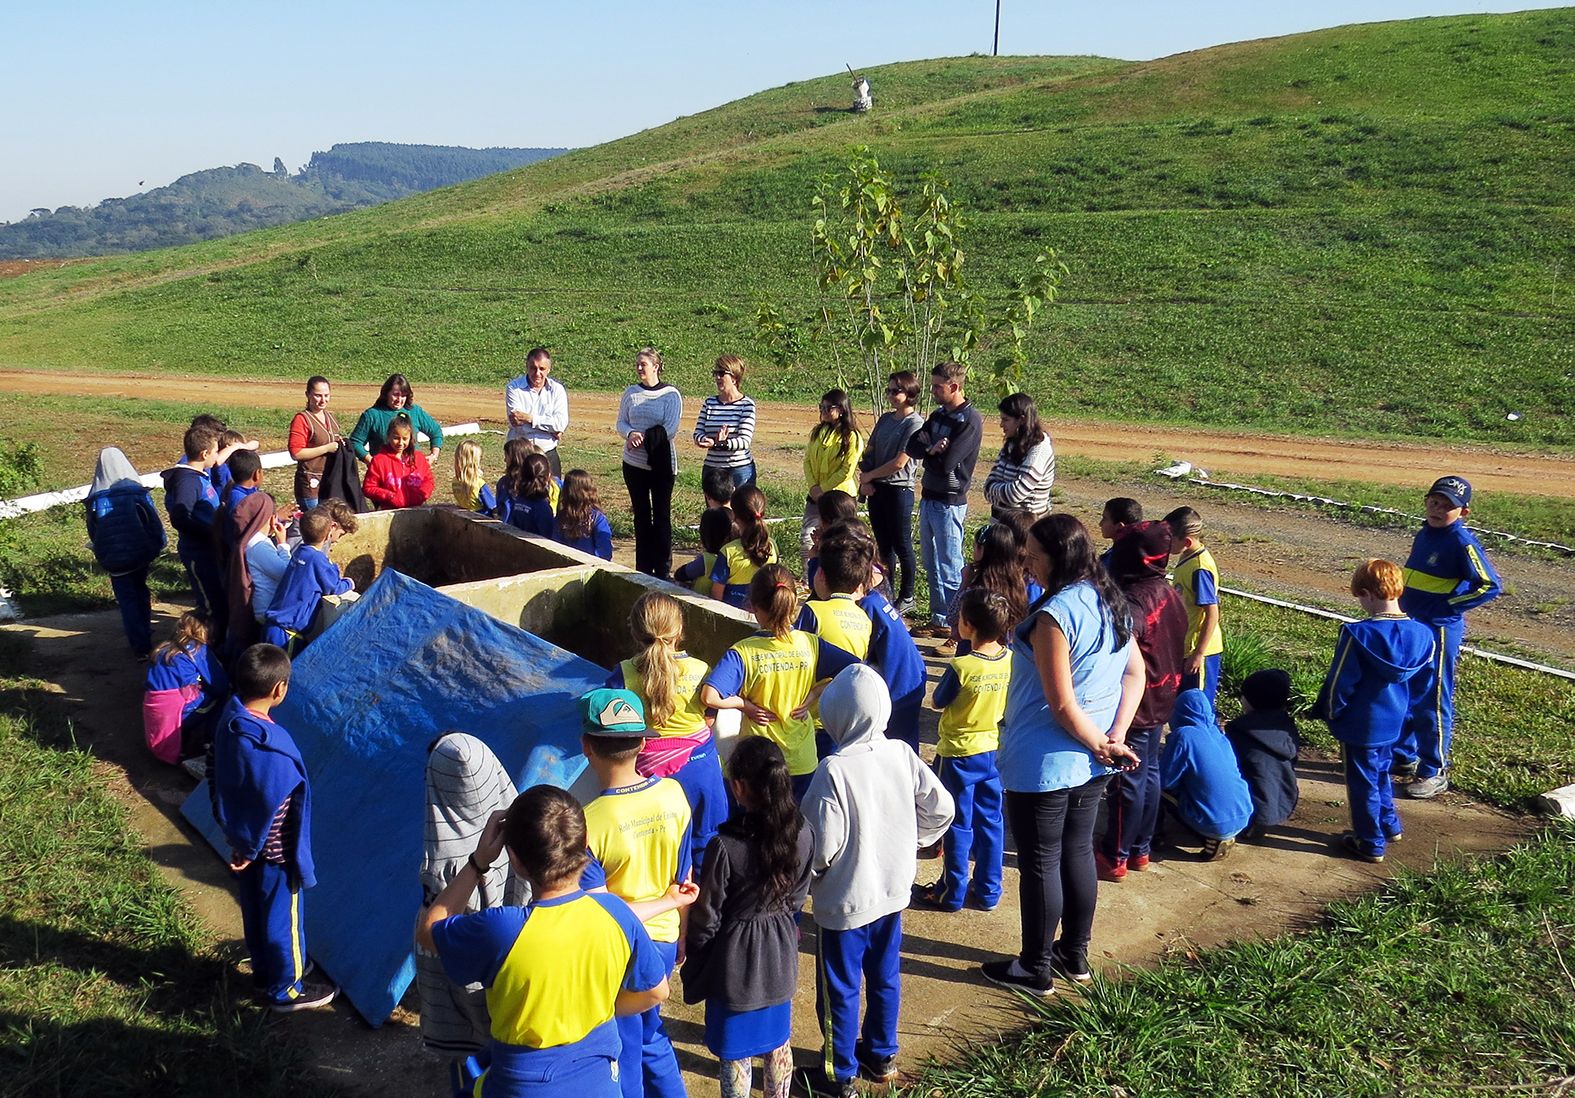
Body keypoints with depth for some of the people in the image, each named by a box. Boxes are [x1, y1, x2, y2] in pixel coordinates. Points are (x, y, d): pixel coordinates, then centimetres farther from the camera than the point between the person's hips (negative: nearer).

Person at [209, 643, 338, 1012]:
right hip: (273, 850, -8)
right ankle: (286, 991, 30)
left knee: (254, 910, 25)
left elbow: (213, 770, 5)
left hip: (241, 838, 8)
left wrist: (229, 826, 15)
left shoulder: (229, 720, -9)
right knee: (283, 917, 12)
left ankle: (264, 973, 45)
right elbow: (269, 804, -28)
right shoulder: (271, 746, -33)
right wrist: (249, 849, -13)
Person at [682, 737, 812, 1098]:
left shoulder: (725, 845, -29)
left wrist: (693, 958, 1)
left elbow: (706, 917, -17)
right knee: (778, 1041, 24)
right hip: (780, 954, 5)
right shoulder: (801, 833, -14)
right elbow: (798, 896, 2)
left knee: (735, 1053, 13)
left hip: (736, 959, -5)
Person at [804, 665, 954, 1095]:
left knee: (840, 989, 11)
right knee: (885, 978, 22)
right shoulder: (902, 754, -9)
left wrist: (807, 877, -3)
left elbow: (823, 844, -23)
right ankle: (882, 1055, 38)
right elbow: (941, 808, -2)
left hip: (844, 901, -6)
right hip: (893, 890, 6)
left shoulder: (834, 770, -25)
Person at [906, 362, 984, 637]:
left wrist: (927, 449, -4)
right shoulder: (939, 414, 12)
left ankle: (954, 624, 4)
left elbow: (946, 462, -21)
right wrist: (932, 448, -14)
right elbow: (911, 447, 5)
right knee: (932, 565, 15)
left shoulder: (970, 420, -14)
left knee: (949, 568, -3)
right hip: (928, 498, 9)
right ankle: (937, 619, 24)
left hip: (949, 503, -8)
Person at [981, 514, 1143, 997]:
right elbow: (1136, 673, 6)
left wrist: (1100, 744, -10)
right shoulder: (1110, 602, 3)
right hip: (1091, 762, 9)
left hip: (1044, 764, -8)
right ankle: (1074, 955, 34)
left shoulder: (1053, 616, -24)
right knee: (1078, 852, 20)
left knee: (1040, 863, 6)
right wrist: (1115, 738, -2)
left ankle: (1036, 969, 20)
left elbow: (1062, 704, -24)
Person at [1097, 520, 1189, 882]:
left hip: (1134, 707, -8)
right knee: (1148, 774, 18)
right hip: (1161, 702, 8)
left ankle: (1115, 857, 15)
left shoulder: (1131, 604, -25)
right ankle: (1141, 848, 30)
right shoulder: (1171, 594, 2)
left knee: (1127, 781, 2)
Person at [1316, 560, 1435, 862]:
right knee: (1380, 774, 27)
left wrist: (1331, 712, -2)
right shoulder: (1423, 635, -6)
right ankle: (1389, 826, 40)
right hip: (1393, 723, 6)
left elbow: (1339, 682, -18)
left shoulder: (1358, 634, -24)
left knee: (1363, 783, 9)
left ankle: (1371, 844, 19)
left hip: (1360, 726, -6)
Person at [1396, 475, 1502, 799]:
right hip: (1409, 626, 8)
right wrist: (1405, 607, 9)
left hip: (1439, 632, -8)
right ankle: (1404, 758, 33)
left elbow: (1490, 586, -19)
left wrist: (1448, 606, -17)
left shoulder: (1462, 542, -15)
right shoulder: (1424, 534, 9)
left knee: (1432, 702, 0)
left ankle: (1434, 773, 12)